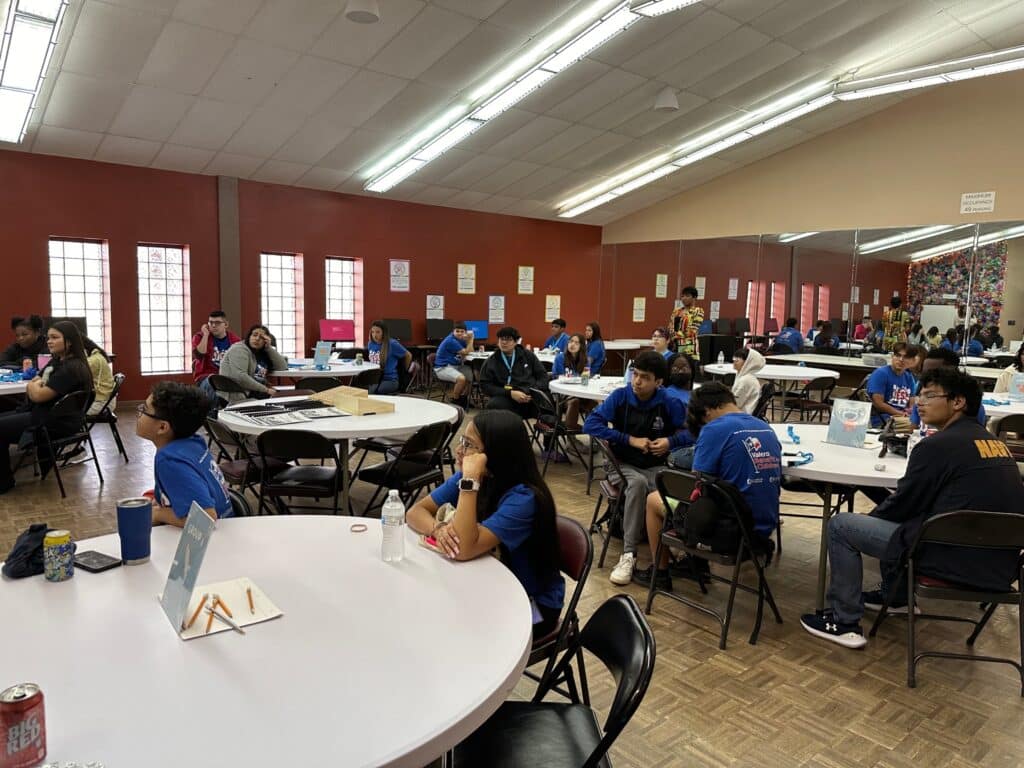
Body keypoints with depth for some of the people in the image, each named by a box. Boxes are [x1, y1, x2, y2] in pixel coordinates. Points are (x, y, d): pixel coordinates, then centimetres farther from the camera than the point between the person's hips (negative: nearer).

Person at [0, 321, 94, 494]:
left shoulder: (72, 368, -20)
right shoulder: (56, 361, 13)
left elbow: (39, 395, -21)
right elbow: (31, 387, 18)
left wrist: (34, 386, 1)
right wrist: (36, 385, -6)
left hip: (57, 423, -11)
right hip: (44, 413, 11)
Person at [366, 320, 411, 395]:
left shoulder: (392, 344, -5)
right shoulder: (370, 344, 12)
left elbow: (408, 355, 7)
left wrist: (404, 370, 17)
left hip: (390, 380, -5)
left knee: (370, 392, -33)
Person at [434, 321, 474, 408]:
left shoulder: (460, 339, 8)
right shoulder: (451, 341, -19)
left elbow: (470, 351, 8)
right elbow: (465, 352, -14)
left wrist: (469, 339, -4)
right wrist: (471, 339, -7)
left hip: (456, 366, 9)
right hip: (442, 368, -9)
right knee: (461, 378, -33)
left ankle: (463, 399, 8)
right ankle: (455, 401, -12)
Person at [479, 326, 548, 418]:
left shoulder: (528, 355, 18)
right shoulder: (491, 362, 13)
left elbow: (543, 375, 18)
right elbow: (485, 386, 3)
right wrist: (510, 393, -11)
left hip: (531, 397, 1)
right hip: (506, 398, 0)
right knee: (494, 404, -35)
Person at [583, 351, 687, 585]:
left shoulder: (670, 403, -3)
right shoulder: (620, 396, -5)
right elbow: (590, 424, -14)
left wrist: (670, 441, -16)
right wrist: (631, 440, -17)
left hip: (656, 467, 1)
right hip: (623, 465, -1)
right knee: (638, 482, -36)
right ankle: (628, 554, -31)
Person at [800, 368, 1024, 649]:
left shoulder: (937, 445, -15)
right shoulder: (995, 442, 11)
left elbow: (902, 505, -6)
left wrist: (870, 516, 15)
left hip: (957, 559, -9)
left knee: (840, 525, 1)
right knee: (897, 517, 29)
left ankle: (844, 622, 7)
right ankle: (895, 596, 40)